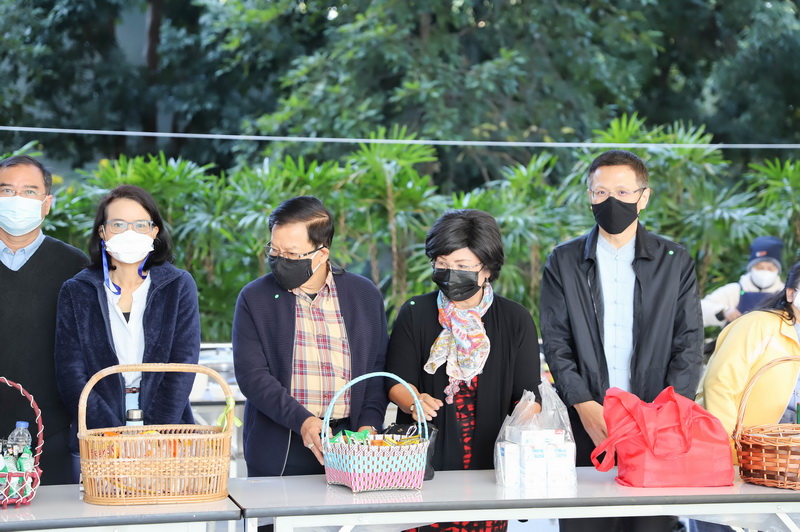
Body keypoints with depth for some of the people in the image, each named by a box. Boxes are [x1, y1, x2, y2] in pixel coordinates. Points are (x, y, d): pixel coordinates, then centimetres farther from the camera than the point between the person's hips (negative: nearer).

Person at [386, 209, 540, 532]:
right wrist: (414, 402, -21)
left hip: (489, 467, 0)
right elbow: (396, 382, 2)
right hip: (423, 466, 0)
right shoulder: (414, 315, 7)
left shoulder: (515, 320, 7)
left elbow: (527, 396, 3)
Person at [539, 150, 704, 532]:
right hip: (587, 422, 0)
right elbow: (555, 343, 3)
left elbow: (689, 344, 4)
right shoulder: (563, 262, 8)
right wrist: (584, 406, -11)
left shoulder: (675, 263, 8)